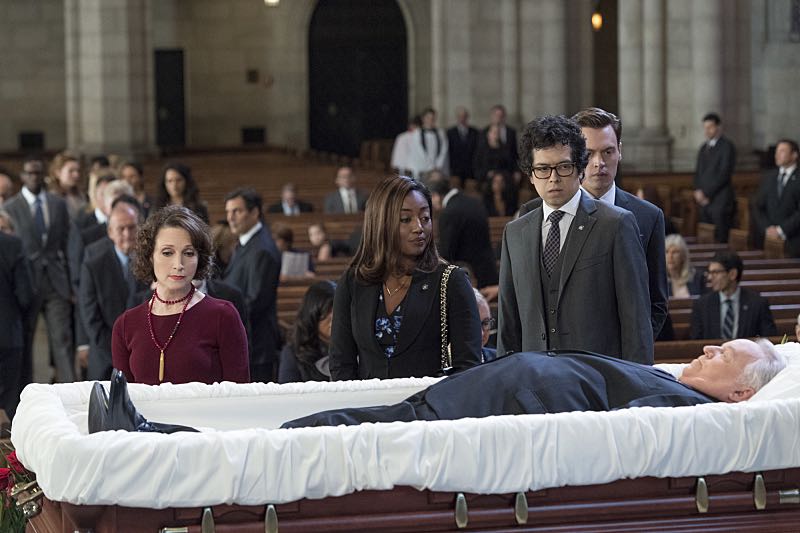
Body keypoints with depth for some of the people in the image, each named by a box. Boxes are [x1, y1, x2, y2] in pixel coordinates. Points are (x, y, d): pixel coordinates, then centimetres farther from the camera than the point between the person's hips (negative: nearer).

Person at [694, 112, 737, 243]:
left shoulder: (727, 146, -5)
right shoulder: (704, 148, 19)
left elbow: (724, 173, -12)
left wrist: (707, 193, -12)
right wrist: (698, 191, 2)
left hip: (720, 201, -7)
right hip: (704, 201, 7)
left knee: (721, 239, -9)